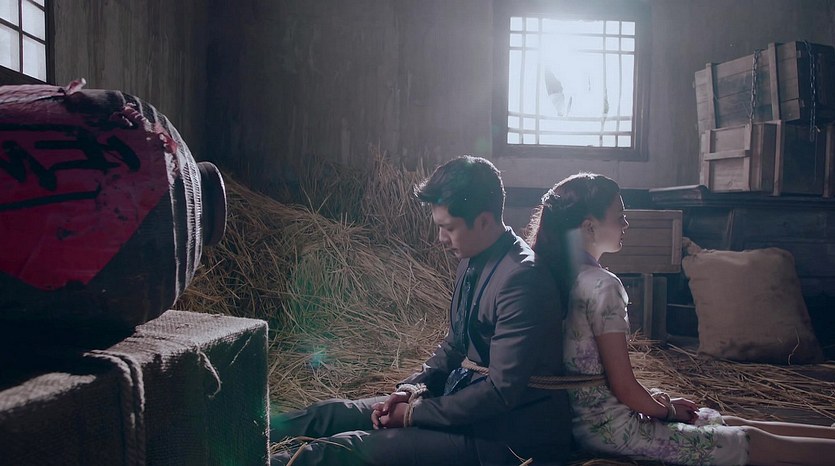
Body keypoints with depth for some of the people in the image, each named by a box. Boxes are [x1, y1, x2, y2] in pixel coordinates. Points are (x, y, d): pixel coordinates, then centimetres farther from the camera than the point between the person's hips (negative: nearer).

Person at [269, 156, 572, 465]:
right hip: (464, 398, 8)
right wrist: (413, 389, 0)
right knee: (331, 414, 4)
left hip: (504, 436, -8)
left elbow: (502, 391, -23)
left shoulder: (521, 278, -24)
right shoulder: (473, 261, 4)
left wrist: (415, 412, -15)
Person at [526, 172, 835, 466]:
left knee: (733, 423, 16)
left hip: (587, 417, 9)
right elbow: (624, 388, -19)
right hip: (612, 427, -9)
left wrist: (652, 399, 10)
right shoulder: (603, 285, -23)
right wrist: (667, 409, -1)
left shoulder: (567, 276, 5)